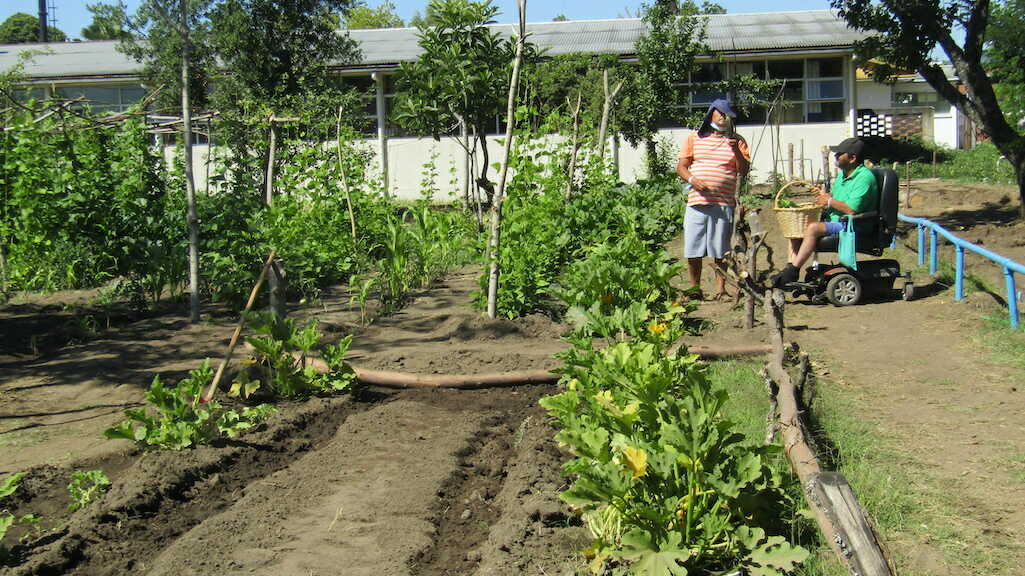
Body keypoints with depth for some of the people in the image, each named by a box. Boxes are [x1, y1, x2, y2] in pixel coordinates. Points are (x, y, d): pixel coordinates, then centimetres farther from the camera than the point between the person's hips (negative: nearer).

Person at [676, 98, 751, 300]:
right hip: (697, 201, 1)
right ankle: (695, 288, 13)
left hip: (724, 203, -1)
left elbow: (744, 170, 4)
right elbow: (681, 166, 10)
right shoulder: (694, 138, 13)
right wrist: (691, 179, -9)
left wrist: (736, 151, -12)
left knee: (721, 250, 2)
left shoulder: (736, 141, 12)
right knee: (692, 249, -1)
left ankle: (721, 287, 12)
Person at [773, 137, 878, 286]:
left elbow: (852, 209, -25)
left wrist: (829, 201, -12)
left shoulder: (865, 177, -17)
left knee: (813, 228, -30)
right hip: (834, 220, 10)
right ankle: (791, 266, -11)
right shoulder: (842, 173, 15)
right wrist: (825, 195, 3)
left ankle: (793, 271, -25)